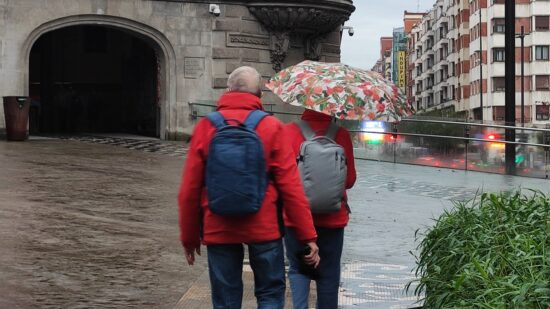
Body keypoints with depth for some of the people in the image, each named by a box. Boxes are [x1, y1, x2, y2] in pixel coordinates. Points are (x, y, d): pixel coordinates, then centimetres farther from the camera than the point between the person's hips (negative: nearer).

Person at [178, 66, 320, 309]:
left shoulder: (205, 127, -1)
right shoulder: (271, 128, -5)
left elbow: (189, 190, 0)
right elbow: (291, 188, -8)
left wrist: (189, 236, 10)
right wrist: (307, 236, -3)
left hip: (218, 230, 1)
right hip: (264, 228, -1)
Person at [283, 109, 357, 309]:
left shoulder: (288, 132, -10)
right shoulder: (341, 135, -7)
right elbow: (350, 180, -2)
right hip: (332, 218, 1)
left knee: (298, 269, 13)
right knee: (328, 273, 13)